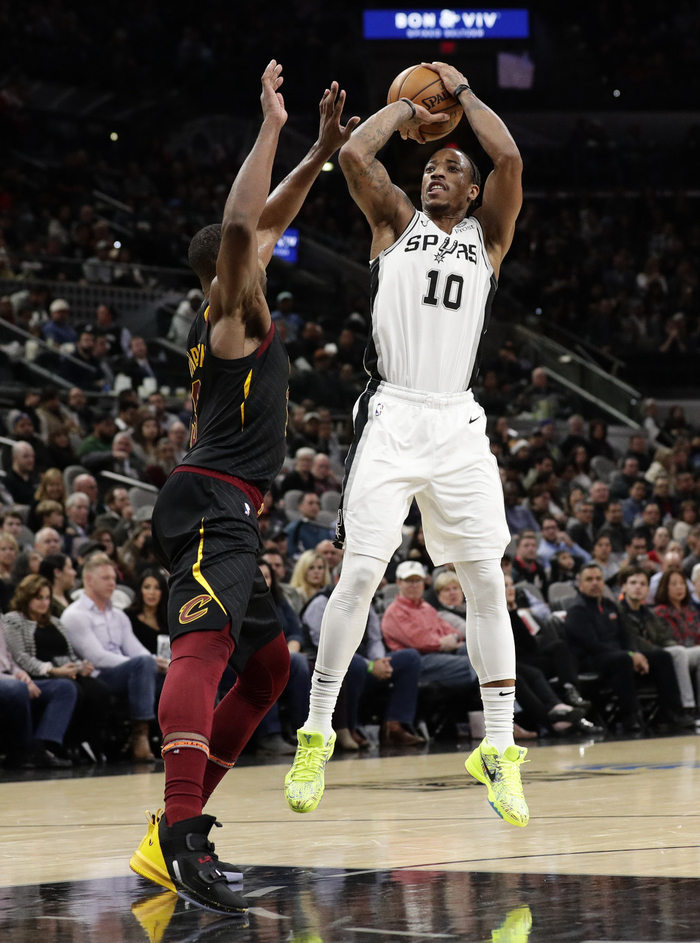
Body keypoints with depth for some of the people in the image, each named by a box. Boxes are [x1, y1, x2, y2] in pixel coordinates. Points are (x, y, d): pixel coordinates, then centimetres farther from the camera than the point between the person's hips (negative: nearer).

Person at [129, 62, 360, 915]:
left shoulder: (226, 313, 21)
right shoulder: (232, 311, -3)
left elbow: (266, 221, 32)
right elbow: (238, 227, -21)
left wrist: (321, 154, 26)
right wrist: (272, 128, -16)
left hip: (223, 515, 11)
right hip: (212, 505, -11)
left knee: (267, 663, 17)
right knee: (204, 645, -28)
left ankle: (175, 833, 14)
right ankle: (183, 834, -48)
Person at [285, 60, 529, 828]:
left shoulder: (489, 233, 14)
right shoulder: (395, 222, 13)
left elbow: (508, 159, -3)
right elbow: (352, 154, -2)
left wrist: (460, 91, 8)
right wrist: (407, 108, 12)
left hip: (458, 425, 1)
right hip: (391, 418, -1)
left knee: (486, 582, -2)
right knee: (360, 574, -8)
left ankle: (498, 750, 2)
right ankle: (316, 735, 2)